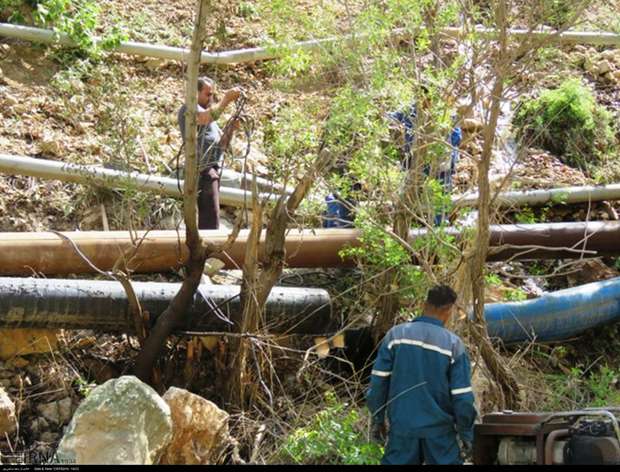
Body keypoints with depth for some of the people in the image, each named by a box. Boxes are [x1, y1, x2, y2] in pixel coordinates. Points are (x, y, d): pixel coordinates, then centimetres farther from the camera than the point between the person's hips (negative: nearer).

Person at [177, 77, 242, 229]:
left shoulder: (209, 112, 28)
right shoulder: (189, 108, -1)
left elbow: (222, 144, 20)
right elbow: (206, 117, -25)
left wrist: (230, 129, 1)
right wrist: (225, 100, -20)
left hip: (212, 169, 9)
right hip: (202, 169, -9)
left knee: (203, 219, 8)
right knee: (211, 219, -17)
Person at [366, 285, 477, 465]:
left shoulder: (396, 334, -4)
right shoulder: (453, 343, -9)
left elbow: (378, 381, -2)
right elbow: (462, 396, -8)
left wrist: (377, 418, 9)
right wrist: (466, 433, 4)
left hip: (402, 426, 2)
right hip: (439, 430, -2)